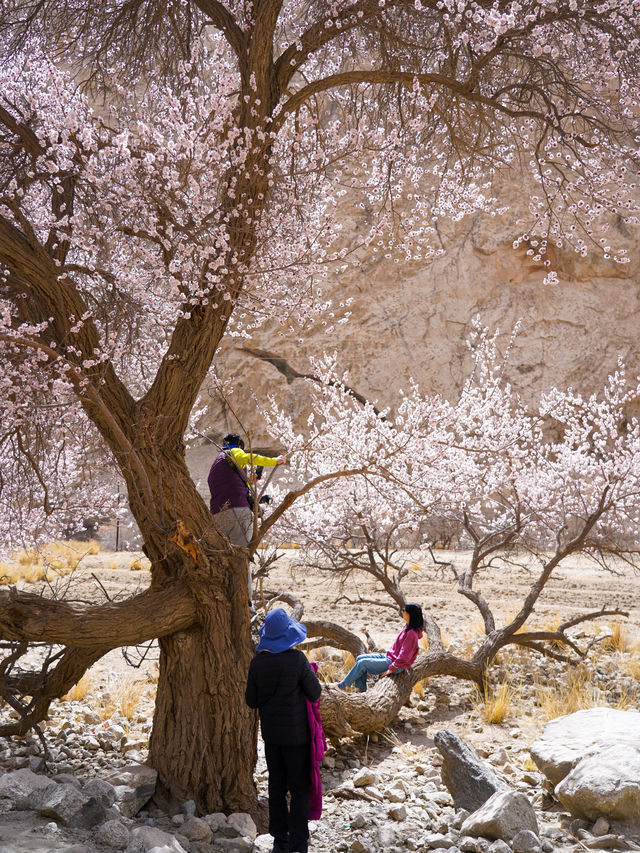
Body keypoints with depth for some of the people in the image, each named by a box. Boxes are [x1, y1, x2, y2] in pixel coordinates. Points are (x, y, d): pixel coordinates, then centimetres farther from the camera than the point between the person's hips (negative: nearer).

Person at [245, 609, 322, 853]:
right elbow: (315, 693, -9)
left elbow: (251, 701, 0)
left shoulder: (257, 663, -6)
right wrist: (309, 673, 7)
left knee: (276, 786, 15)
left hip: (271, 734, 4)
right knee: (299, 788, 7)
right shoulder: (297, 660, -18)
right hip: (296, 732, -4)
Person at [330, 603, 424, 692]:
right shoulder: (407, 628, 6)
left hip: (395, 664, -10)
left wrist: (390, 670, -19)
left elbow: (403, 656, -23)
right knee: (360, 658, 3)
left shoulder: (411, 634, -23)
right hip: (389, 656, 10)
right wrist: (384, 653, 15)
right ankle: (362, 690, 3)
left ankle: (342, 685, -1)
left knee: (362, 663, -15)